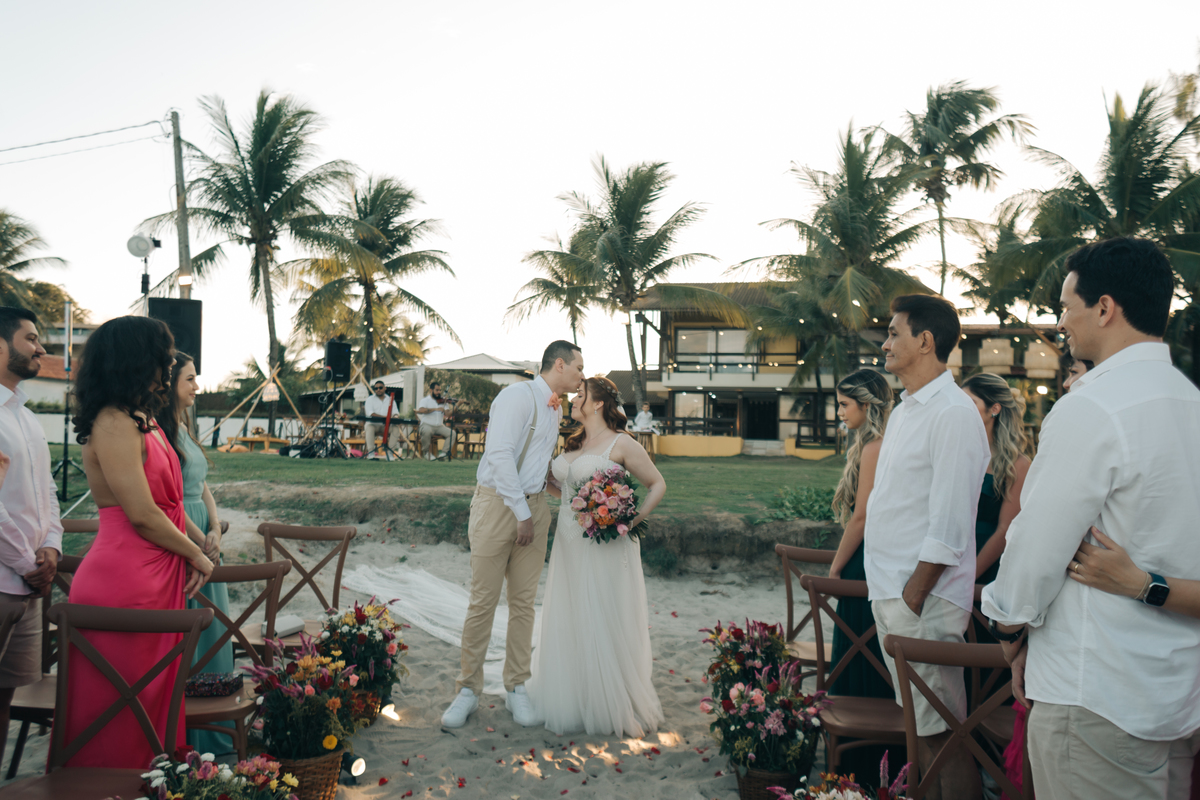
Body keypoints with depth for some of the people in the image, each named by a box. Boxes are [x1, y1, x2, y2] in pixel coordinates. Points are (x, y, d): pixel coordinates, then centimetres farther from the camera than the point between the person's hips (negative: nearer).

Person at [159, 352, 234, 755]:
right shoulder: (157, 431, -14)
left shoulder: (183, 429, 15)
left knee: (209, 630, 13)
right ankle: (185, 737, 10)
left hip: (202, 540, 9)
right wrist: (200, 541, -13)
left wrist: (215, 532, 1)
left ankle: (213, 731, 24)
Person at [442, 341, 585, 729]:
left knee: (524, 601, 9)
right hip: (497, 504, -7)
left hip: (534, 507, 7)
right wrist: (521, 514, -19)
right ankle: (468, 690, 9)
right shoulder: (517, 396, -11)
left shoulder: (556, 409, 15)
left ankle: (516, 689, 18)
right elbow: (499, 454, -19)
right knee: (483, 601, -2)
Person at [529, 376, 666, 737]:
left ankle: (618, 708, 11)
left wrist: (635, 518, -14)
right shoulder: (573, 443, 13)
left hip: (605, 546, -7)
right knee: (568, 623, 11)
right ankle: (571, 701, 25)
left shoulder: (621, 444, -8)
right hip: (569, 544, 7)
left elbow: (657, 484, -2)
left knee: (606, 624, -1)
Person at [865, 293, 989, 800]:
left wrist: (914, 594, -18)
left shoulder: (953, 414, -15)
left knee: (942, 730, -2)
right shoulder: (904, 411, 15)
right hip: (889, 591, 9)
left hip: (924, 599, -9)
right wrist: (885, 590, 14)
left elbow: (948, 525, -19)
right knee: (917, 723, 17)